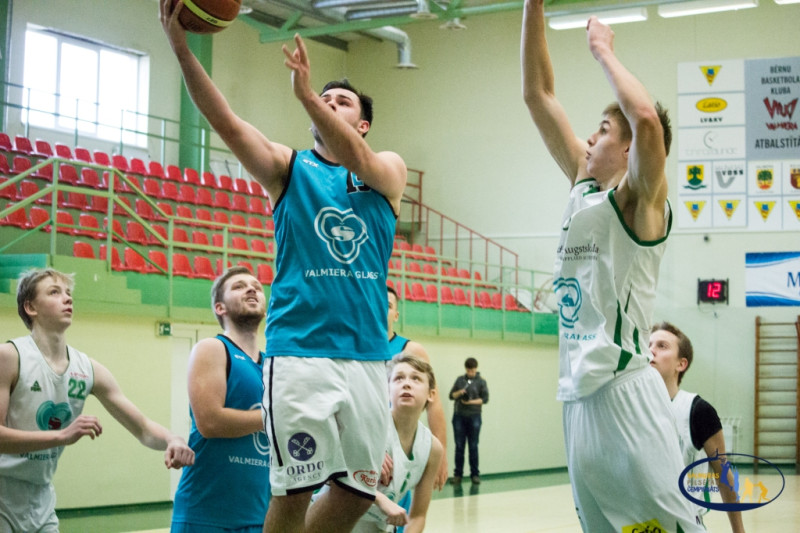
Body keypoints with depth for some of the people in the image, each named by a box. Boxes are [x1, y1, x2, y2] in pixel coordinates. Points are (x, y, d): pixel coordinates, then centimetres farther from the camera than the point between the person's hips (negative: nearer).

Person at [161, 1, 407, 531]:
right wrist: (181, 48, -22)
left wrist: (307, 94, -29)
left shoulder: (390, 170, 11)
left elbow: (357, 160, -13)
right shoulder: (288, 166, 9)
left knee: (359, 490, 6)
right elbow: (226, 122, -7)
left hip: (368, 354, 2)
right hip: (300, 352, -2)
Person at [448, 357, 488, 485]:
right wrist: (459, 393, -11)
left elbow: (485, 399, -2)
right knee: (459, 446, 1)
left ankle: (475, 474, 8)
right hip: (459, 416, 2)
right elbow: (451, 395, 10)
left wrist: (470, 402, -15)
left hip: (474, 417, -2)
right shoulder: (460, 380, 10)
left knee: (473, 446, 1)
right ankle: (457, 474, 5)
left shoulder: (481, 382, 3)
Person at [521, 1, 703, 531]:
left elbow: (646, 118, -27)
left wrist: (604, 50, -11)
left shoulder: (640, 199, -5)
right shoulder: (585, 186, 15)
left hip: (625, 392, -8)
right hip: (579, 396, 8)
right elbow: (538, 94, 16)